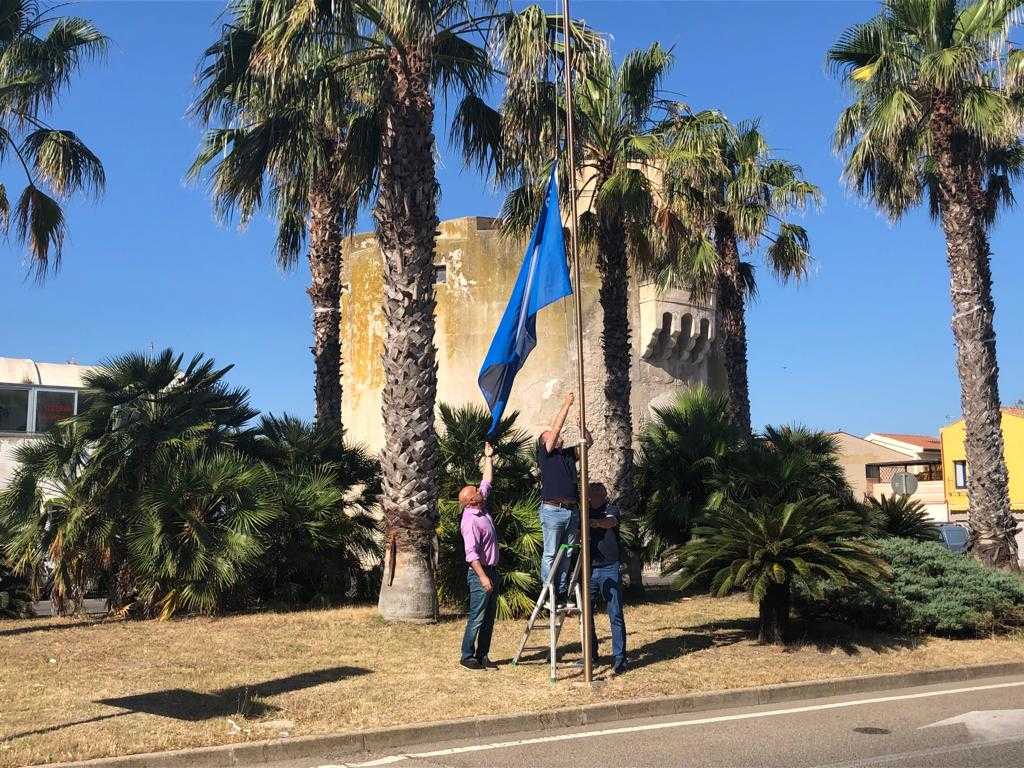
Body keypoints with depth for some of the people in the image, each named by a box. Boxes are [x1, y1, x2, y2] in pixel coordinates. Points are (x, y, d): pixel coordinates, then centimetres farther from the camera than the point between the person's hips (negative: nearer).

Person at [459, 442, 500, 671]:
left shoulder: (481, 510, 8)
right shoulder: (470, 520, -19)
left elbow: (487, 482, 21)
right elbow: (471, 553, -24)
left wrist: (488, 458, 21)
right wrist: (483, 577, -28)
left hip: (491, 571, 9)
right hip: (480, 573, -9)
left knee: (489, 617, 11)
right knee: (477, 618, -4)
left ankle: (482, 655, 17)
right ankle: (467, 656, 4)